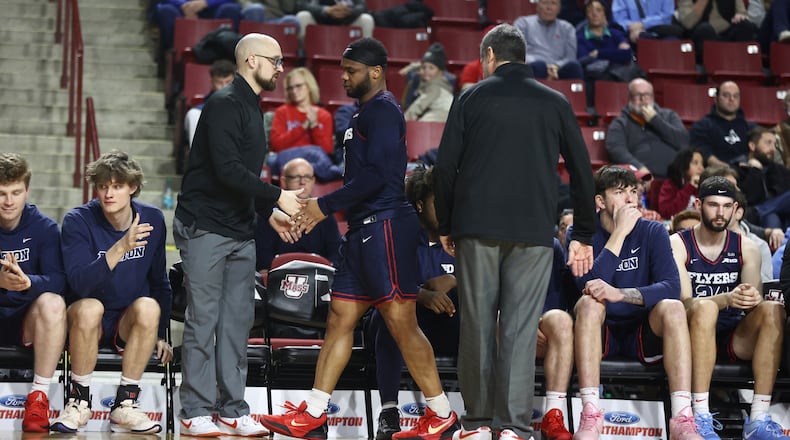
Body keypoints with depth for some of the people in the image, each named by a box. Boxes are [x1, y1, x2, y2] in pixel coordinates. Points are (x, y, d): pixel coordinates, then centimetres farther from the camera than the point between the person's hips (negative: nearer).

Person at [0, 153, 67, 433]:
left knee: (52, 303, -33)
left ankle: (38, 397, -23)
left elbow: (58, 282, -16)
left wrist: (28, 282, -39)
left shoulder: (44, 228, -4)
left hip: (28, 322, 0)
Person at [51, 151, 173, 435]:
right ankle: (79, 401, -18)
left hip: (131, 324, 2)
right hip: (88, 324, -2)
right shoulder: (78, 221, -12)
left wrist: (159, 335, 10)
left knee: (148, 306, -31)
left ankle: (124, 405, -23)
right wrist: (121, 247, -37)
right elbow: (79, 284, -26)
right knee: (89, 307, -36)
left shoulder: (153, 219, -1)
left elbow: (159, 281, 12)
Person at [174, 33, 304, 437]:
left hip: (240, 232, 9)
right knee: (203, 321, -5)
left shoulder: (251, 108, 18)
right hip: (205, 228, -9)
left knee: (237, 323, 6)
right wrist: (277, 197, -16)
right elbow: (227, 169, -22)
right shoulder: (224, 104, -12)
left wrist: (269, 213, 14)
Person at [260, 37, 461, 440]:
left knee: (400, 323, -8)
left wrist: (325, 205, -14)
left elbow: (377, 175, -19)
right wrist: (321, 210, 16)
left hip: (385, 225, -10)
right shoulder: (365, 112, 21)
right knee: (339, 319, 8)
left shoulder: (383, 109, -9)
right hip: (363, 229, 10)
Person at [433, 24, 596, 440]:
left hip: (476, 229, 0)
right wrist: (583, 236, 15)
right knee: (520, 328, 0)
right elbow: (581, 172, 10)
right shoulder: (556, 104, 11)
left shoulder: (471, 98, 7)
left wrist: (445, 227, 13)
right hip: (534, 233, 1)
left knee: (477, 325, 5)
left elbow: (445, 167, 4)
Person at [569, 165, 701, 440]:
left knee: (672, 307, -27)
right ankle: (591, 416, -40)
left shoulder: (653, 232, 1)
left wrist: (619, 294, -31)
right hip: (600, 333, -1)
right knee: (589, 302, -31)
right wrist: (620, 232, -19)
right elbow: (589, 285, -20)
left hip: (643, 334, 1)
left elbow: (671, 287, -15)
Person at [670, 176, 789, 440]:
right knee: (705, 306, -36)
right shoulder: (677, 245, -2)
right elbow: (684, 303, -14)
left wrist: (753, 299, -27)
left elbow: (756, 304, -1)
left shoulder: (746, 248, 9)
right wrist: (726, 299, -33)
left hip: (735, 338, 4)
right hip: (693, 335, -4)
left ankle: (758, 419, -29)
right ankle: (700, 416, -38)